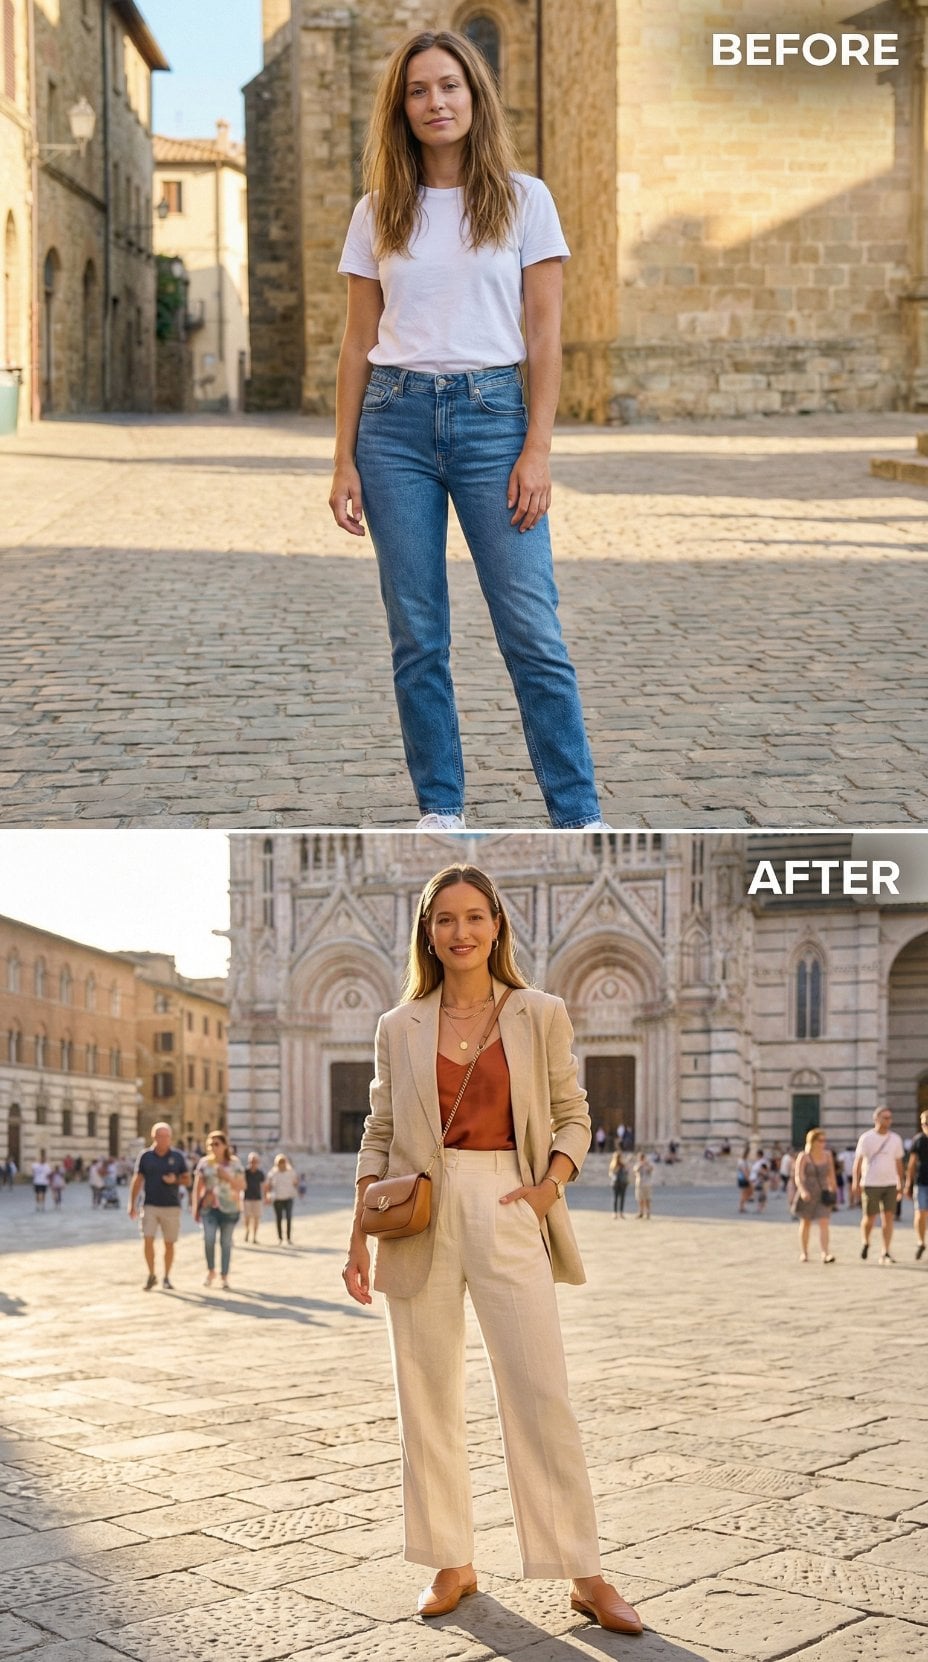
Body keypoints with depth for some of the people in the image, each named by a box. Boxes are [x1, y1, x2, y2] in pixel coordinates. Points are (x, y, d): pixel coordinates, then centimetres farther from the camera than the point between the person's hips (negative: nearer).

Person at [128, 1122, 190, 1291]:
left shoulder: (177, 1156, 2)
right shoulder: (145, 1156, 2)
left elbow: (187, 1180, 7)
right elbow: (137, 1181, 5)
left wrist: (175, 1180, -15)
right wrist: (132, 1204, -1)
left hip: (171, 1207, 0)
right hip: (150, 1206, 0)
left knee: (169, 1244, 4)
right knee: (148, 1240, -11)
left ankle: (166, 1278, 17)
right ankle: (151, 1275, 6)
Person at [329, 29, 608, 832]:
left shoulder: (523, 200, 4)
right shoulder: (378, 212, 9)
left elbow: (544, 334, 0)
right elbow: (358, 343, 10)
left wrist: (538, 450, -8)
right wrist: (345, 460, 4)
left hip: (490, 415, -2)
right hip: (395, 420, 2)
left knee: (533, 630, -6)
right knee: (417, 636, 3)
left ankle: (580, 816, 2)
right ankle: (441, 809, 14)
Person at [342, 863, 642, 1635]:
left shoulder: (541, 1015, 4)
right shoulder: (399, 1027, 8)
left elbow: (573, 1116, 7)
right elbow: (379, 1137, 9)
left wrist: (549, 1186, -11)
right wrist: (358, 1239, 4)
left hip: (505, 1211, -2)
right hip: (422, 1218, 2)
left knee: (543, 1393, -5)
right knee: (428, 1397, 6)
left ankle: (586, 1577, 5)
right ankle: (452, 1563, 20)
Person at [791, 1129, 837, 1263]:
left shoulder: (827, 1155, 0)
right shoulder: (803, 1157, -10)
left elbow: (831, 1175, 10)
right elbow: (798, 1177, -17)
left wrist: (833, 1191, 15)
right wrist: (802, 1191, -33)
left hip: (822, 1194, 1)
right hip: (807, 1194, -1)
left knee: (824, 1223, -12)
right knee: (806, 1223, 12)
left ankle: (825, 1254, -21)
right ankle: (803, 1253, 25)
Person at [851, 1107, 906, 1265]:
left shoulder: (896, 1139, 7)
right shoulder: (866, 1138, -4)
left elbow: (898, 1163, 13)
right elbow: (858, 1161, -4)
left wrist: (900, 1185, 12)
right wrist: (855, 1183, -11)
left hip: (890, 1184, 3)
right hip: (870, 1184, -3)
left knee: (889, 1217, -6)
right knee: (869, 1217, 2)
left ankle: (885, 1253, -2)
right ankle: (865, 1242, 31)